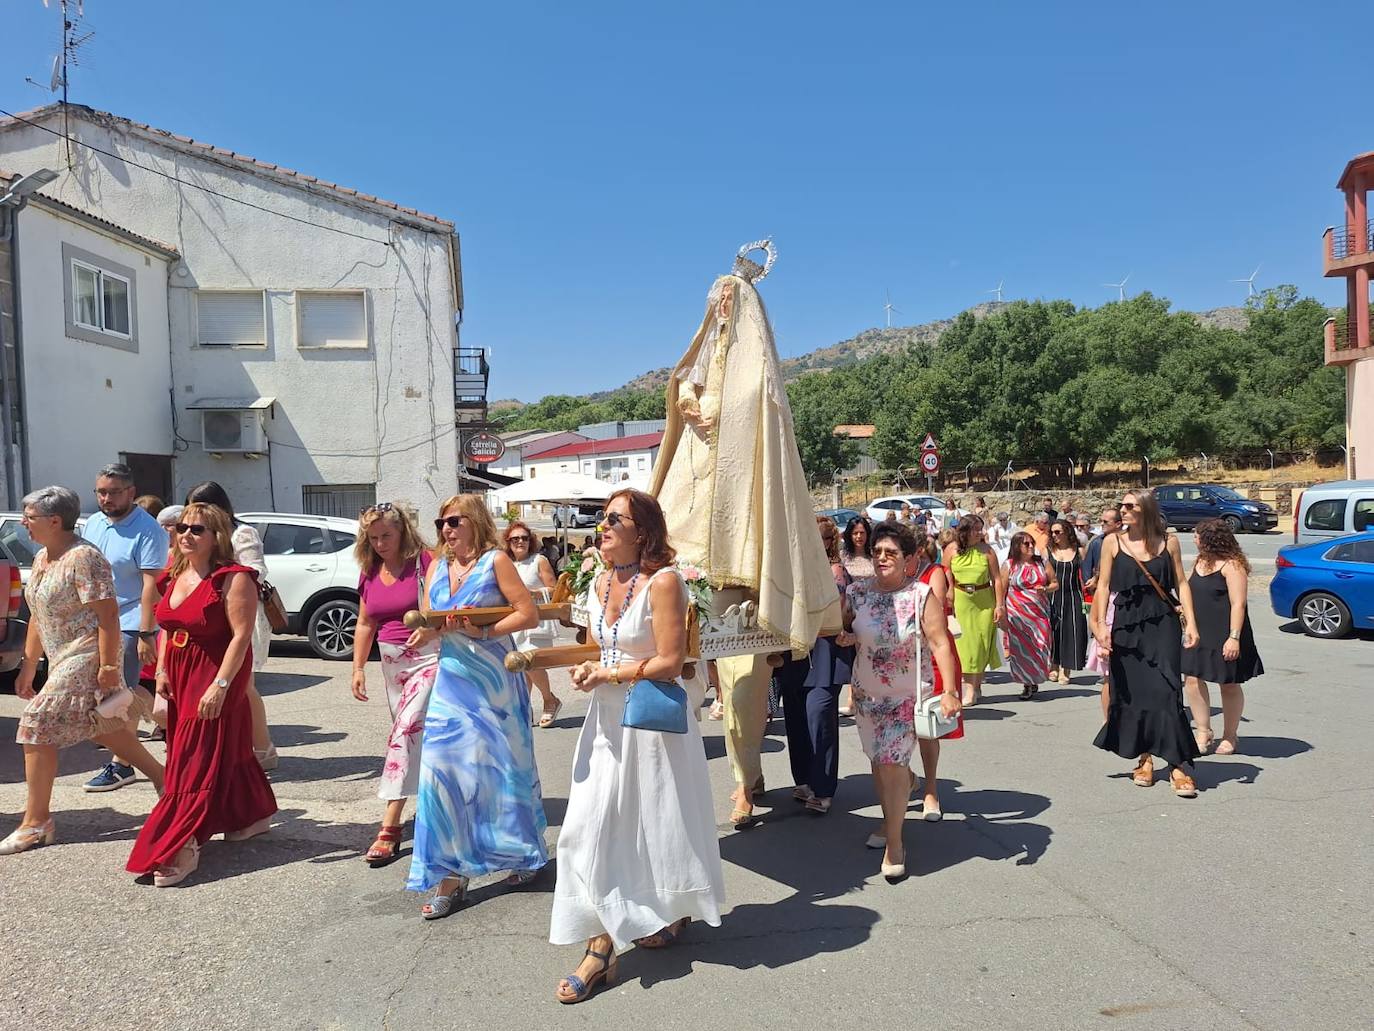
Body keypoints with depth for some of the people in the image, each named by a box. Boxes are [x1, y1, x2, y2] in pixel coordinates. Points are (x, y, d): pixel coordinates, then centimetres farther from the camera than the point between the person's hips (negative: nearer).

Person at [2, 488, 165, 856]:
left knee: (37, 727, -7)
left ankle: (35, 824, 3)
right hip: (64, 659, 10)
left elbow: (108, 613, -21)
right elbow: (38, 617, 18)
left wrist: (107, 665, -24)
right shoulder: (41, 559, 12)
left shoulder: (83, 558, -17)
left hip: (86, 658, -10)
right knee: (104, 728, 16)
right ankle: (163, 778, 29)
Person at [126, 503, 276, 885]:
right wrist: (162, 671, 8)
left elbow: (241, 635, -20)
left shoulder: (233, 579, -15)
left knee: (197, 761, -7)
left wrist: (220, 685, -24)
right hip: (180, 676, 8)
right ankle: (253, 815, 34)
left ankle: (179, 850, -3)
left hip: (216, 676, -8)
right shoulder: (174, 577, 10)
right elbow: (167, 628, 18)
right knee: (228, 749, 17)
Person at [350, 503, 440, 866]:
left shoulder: (424, 562, -12)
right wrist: (358, 666, 9)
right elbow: (365, 624, 15)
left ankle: (390, 826, -11)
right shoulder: (369, 574, 8)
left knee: (406, 731, -14)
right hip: (392, 662, 7)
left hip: (427, 656, -7)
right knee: (413, 735, 14)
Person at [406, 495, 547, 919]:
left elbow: (529, 614, -11)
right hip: (452, 680, 5)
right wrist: (431, 629, -11)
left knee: (503, 767, 7)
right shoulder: (437, 568, 10)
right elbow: (429, 627, 12)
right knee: (444, 766, -2)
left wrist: (483, 632, -19)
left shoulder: (495, 561, -6)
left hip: (495, 680, -5)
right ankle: (450, 875, 8)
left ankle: (525, 854, 29)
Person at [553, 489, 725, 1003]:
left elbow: (669, 662, -21)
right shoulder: (600, 584, 7)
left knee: (657, 821, 11)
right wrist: (585, 670, -3)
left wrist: (608, 675, -12)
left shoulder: (662, 582, -16)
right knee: (593, 823, 3)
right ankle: (600, 946, 13)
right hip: (608, 716, 7)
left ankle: (675, 912, 37)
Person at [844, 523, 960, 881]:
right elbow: (841, 629, 16)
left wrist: (949, 691, -23)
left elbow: (940, 643, -16)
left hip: (908, 696, -4)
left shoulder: (921, 595, -13)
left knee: (893, 761, -11)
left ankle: (894, 842, 0)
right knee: (879, 760, 14)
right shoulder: (856, 593, -2)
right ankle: (889, 822, 35)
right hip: (867, 694, 4)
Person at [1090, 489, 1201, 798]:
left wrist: (1190, 622, -4)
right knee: (1132, 693, 6)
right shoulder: (1112, 542, 3)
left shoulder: (1168, 542, 3)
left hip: (1162, 624, -1)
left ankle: (1178, 766, -4)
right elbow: (1104, 585, 3)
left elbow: (1181, 583, 5)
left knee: (1166, 691, -8)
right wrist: (1101, 625, -5)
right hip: (1126, 626, 1)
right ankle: (1145, 759, 19)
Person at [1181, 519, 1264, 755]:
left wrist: (1234, 637, -23)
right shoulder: (1200, 561, 11)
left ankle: (1229, 737, 21)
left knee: (1229, 685, 7)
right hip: (1199, 632, 7)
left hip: (1224, 636, -7)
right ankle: (1203, 732, 11)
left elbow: (1238, 604, -19)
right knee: (1193, 679, 0)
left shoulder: (1232, 565, -14)